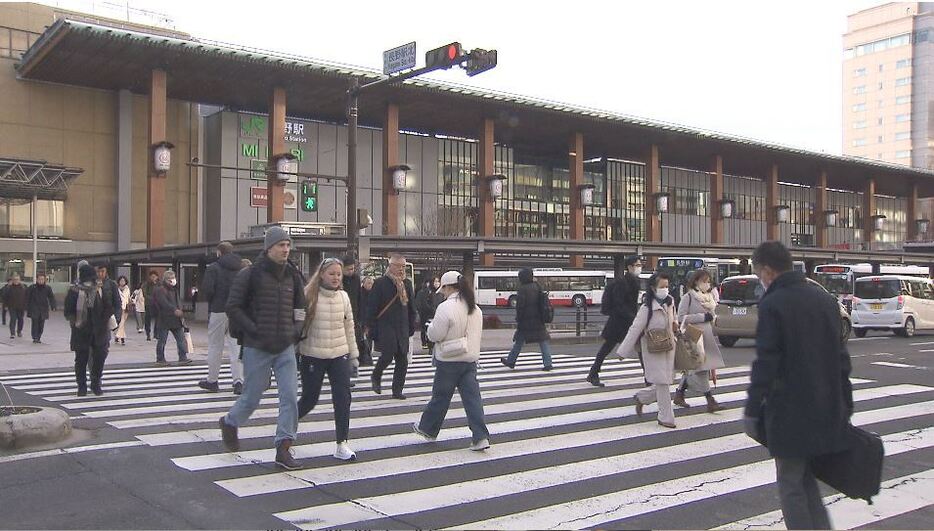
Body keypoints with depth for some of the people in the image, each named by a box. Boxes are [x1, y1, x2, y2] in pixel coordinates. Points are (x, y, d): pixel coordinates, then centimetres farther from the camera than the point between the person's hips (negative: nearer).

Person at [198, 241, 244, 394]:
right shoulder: (242, 268, 5)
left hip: (219, 311, -3)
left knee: (215, 347, 8)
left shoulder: (213, 268, -7)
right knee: (236, 347, 4)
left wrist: (210, 300, 6)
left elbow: (207, 289, -13)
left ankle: (212, 381, 17)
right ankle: (238, 380, -5)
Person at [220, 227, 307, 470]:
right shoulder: (250, 275, -7)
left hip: (285, 348, 4)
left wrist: (296, 330, 3)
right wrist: (253, 330, -14)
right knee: (252, 397, 8)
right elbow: (233, 307, -7)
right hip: (257, 348, -4)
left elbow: (300, 308, 19)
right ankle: (230, 423, 39)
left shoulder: (292, 276, 8)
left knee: (290, 397, -5)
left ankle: (284, 449, 3)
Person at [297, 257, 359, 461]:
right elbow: (298, 324, -7)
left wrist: (353, 355, 12)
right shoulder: (309, 296, -10)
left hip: (339, 355, 3)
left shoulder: (343, 297, 4)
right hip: (313, 355, -3)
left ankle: (342, 444, 1)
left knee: (343, 398, -6)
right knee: (310, 398, 7)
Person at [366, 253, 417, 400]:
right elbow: (372, 308, -5)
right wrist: (372, 328, -10)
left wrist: (412, 326, 13)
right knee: (388, 354, -14)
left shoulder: (407, 284, 13)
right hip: (385, 326, -5)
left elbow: (411, 307, 19)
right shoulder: (380, 283, -4)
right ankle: (376, 376, 16)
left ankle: (397, 390, 12)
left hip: (402, 328, 5)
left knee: (402, 360, 2)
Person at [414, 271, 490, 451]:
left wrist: (431, 326, 4)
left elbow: (434, 335, -15)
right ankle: (480, 437, -4)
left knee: (440, 396, 10)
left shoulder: (446, 307, -17)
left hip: (449, 361, -6)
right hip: (470, 359, 6)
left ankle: (428, 429, 30)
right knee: (472, 397, 3)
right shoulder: (475, 308, 7)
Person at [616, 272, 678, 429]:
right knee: (662, 382, -4)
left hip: (668, 348, 7)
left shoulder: (670, 302, 6)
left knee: (665, 382, 10)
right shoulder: (647, 307, -15)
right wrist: (624, 351, -14)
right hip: (653, 350, -7)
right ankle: (665, 418, 6)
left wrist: (675, 324, 0)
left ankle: (641, 397, 33)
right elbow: (636, 328, -15)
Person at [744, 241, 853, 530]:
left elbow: (765, 363, -16)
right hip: (827, 408, 7)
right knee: (806, 478, 19)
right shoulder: (826, 299, 9)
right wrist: (845, 405, 18)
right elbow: (841, 356, 12)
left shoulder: (772, 304, -13)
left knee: (791, 483, 5)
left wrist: (752, 410, -9)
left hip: (791, 410, -7)